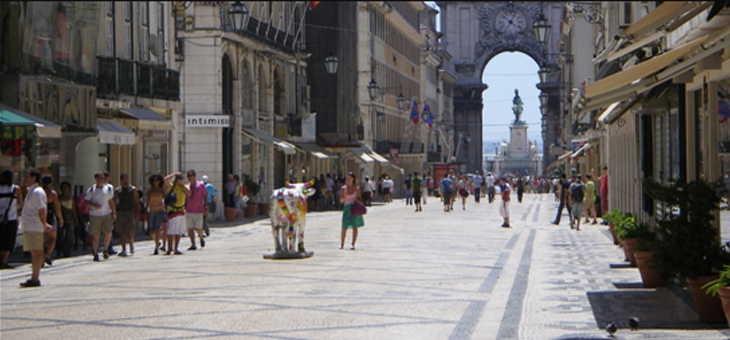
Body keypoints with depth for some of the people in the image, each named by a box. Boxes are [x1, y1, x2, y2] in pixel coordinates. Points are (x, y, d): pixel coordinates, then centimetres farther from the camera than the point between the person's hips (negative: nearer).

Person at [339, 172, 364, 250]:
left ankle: (353, 244, 2)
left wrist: (355, 199, -13)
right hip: (346, 208, 0)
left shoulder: (357, 188, 3)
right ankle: (341, 244, 5)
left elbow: (360, 200, 6)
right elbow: (341, 200, 5)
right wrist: (344, 196, -14)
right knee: (344, 227, -5)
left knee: (355, 227, -2)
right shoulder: (343, 188, 5)